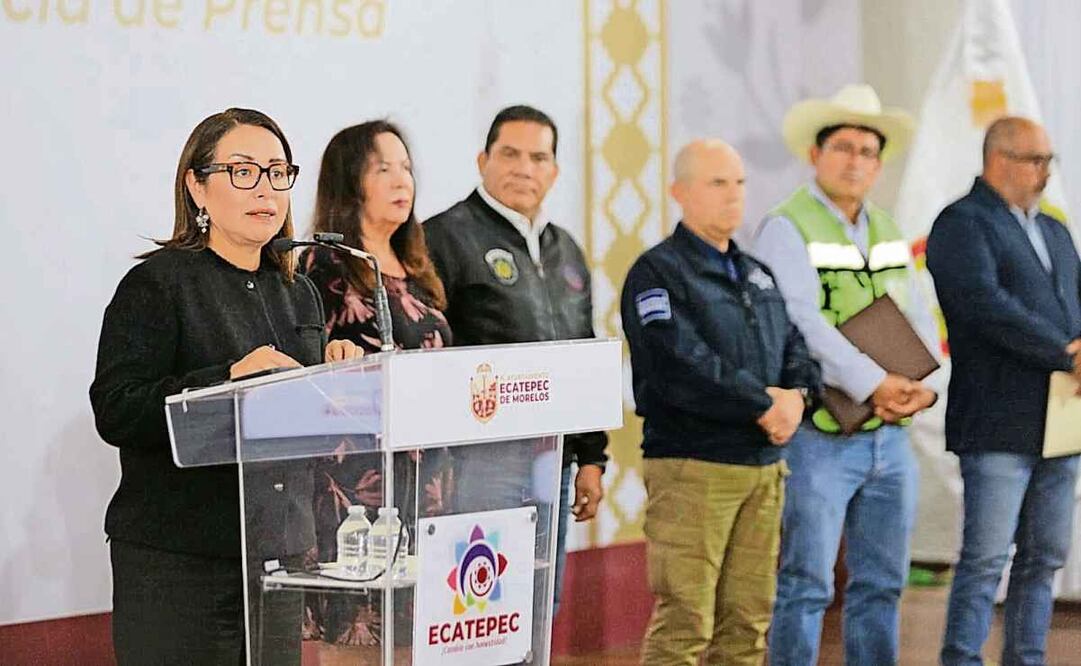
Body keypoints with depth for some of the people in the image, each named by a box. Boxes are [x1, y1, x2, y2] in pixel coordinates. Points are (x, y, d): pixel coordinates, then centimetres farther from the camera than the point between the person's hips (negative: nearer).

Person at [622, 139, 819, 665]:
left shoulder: (758, 276, 20)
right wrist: (763, 405, -14)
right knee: (684, 622, -10)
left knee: (748, 620, 8)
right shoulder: (659, 272, -5)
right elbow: (680, 366, -18)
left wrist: (796, 394, -7)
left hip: (764, 465, 7)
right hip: (691, 465, -7)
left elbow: (794, 345, 16)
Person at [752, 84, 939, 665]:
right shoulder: (787, 230, -8)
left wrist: (921, 385, -9)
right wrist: (873, 384, -27)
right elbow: (804, 324, -20)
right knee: (805, 585, -4)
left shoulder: (886, 231, 14)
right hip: (819, 438, -7)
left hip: (889, 436, 7)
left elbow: (917, 320, 10)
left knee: (881, 583, 10)